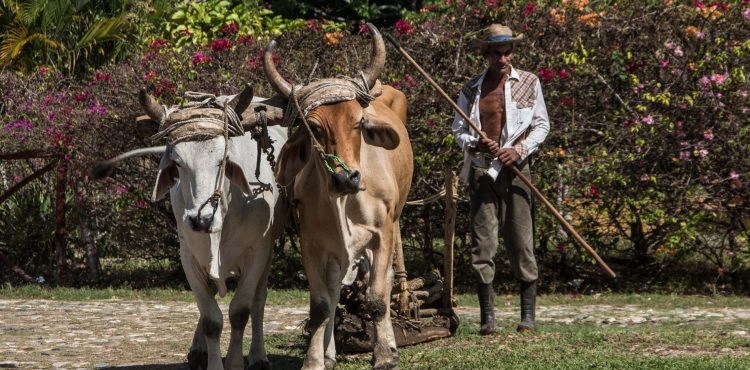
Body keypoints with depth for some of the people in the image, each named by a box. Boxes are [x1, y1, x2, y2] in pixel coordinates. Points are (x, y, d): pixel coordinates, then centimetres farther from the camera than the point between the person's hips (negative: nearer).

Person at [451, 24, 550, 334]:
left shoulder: (528, 83, 5)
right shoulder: (471, 90, 8)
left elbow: (542, 125, 7)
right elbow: (459, 130, 12)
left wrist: (520, 149, -10)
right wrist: (474, 144, -11)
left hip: (515, 169, -1)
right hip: (481, 171, 1)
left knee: (521, 241, -3)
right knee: (482, 243, -3)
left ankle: (528, 315, 2)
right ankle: (487, 317, 1)